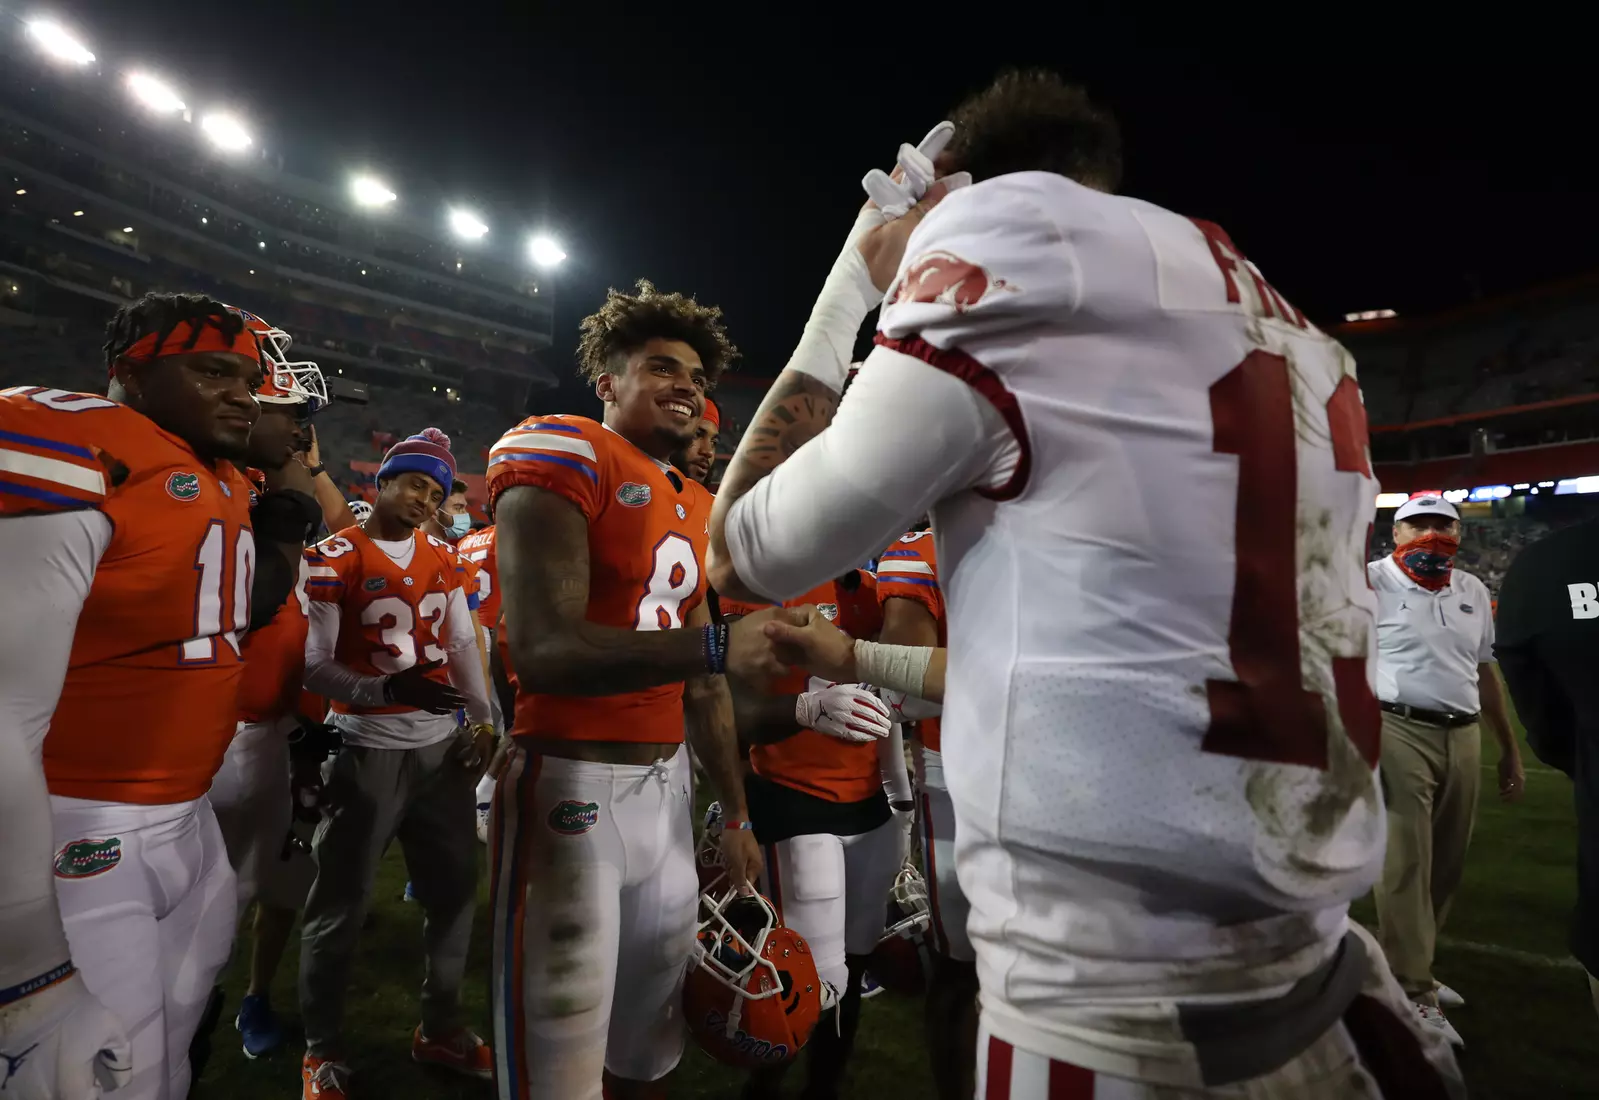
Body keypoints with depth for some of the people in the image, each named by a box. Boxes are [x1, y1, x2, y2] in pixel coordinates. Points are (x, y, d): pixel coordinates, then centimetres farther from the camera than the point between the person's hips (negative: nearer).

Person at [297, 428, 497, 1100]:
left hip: (442, 746, 6)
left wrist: (484, 720, 5)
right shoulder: (335, 559, -8)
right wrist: (385, 690, -30)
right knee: (341, 902, 8)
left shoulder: (444, 561, 9)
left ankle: (440, 1029, 33)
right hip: (367, 750, -5)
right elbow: (314, 666, -14)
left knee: (455, 888, 13)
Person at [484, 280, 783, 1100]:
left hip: (666, 781, 8)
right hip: (573, 781, -7)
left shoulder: (696, 507, 12)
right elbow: (545, 652, -24)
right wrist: (719, 643, -30)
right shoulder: (564, 454, -11)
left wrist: (736, 810, 16)